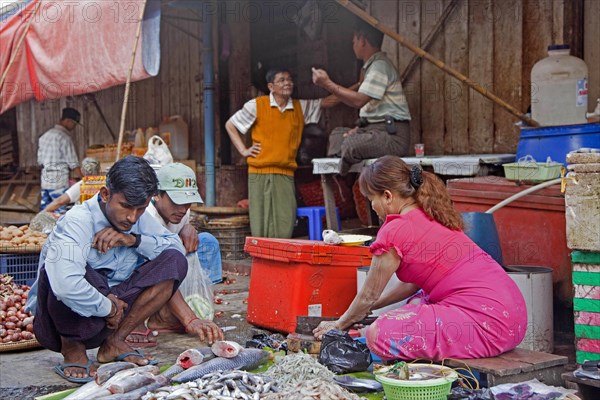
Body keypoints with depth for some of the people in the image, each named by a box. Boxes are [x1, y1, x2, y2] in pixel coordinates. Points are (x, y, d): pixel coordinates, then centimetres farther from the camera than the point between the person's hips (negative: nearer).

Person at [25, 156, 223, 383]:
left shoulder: (138, 219, -1)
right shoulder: (77, 223, -24)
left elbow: (177, 249, -6)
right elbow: (65, 286, -40)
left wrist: (134, 240, -21)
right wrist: (108, 308, -24)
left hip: (114, 307, 6)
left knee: (174, 262, -10)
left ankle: (115, 341, -5)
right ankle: (72, 347, -10)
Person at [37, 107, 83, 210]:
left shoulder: (45, 136, 14)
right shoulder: (64, 137, -11)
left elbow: (40, 160, 16)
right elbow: (73, 164, -12)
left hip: (45, 182, 8)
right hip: (59, 182, -8)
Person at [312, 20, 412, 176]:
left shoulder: (380, 65, -11)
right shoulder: (371, 65, 21)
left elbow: (359, 100, -21)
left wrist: (328, 84, -14)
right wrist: (359, 128, 6)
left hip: (392, 134, -11)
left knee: (351, 145, -32)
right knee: (337, 134, 15)